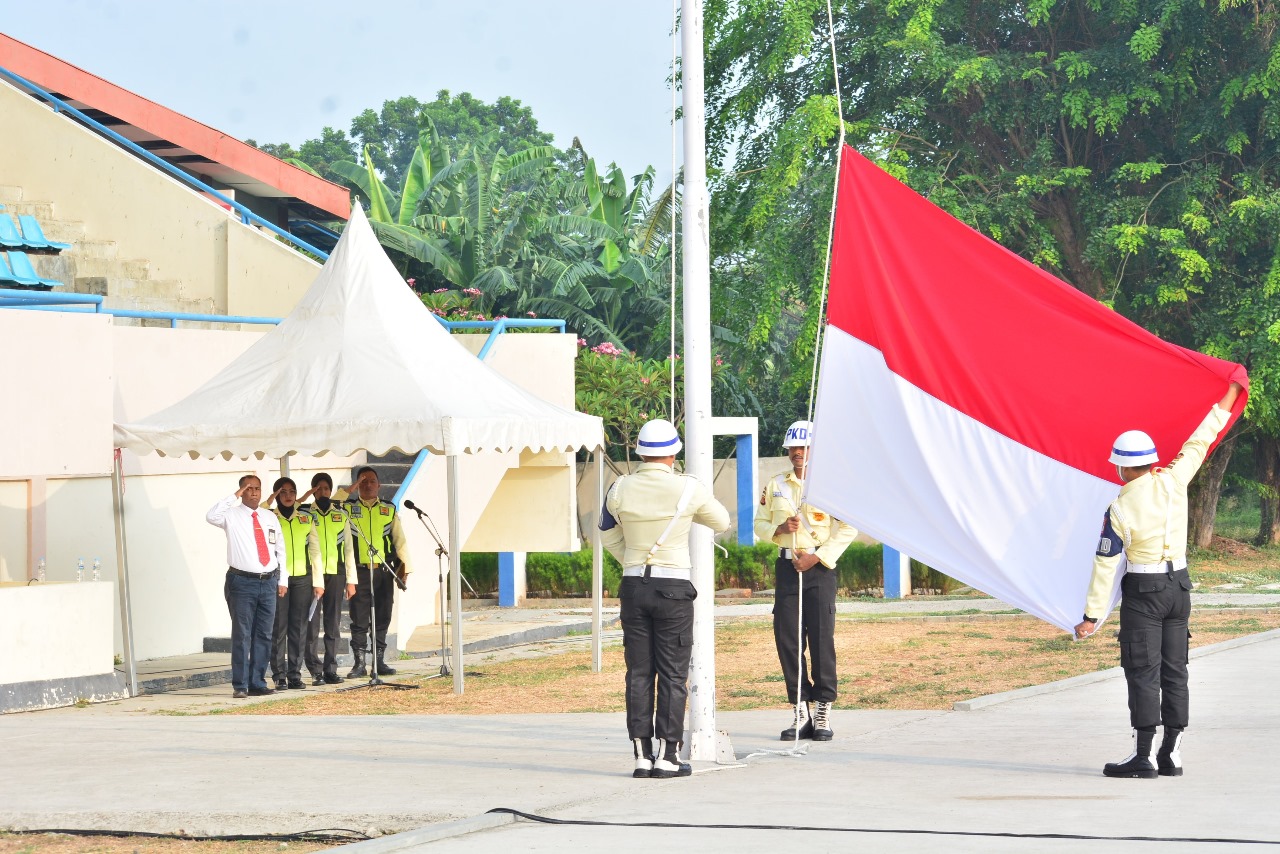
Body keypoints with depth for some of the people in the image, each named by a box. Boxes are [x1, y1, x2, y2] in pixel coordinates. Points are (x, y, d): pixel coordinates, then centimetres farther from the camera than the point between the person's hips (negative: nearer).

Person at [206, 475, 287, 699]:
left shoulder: (270, 518, 14)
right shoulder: (232, 515, -1)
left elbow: (280, 549, 18)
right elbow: (211, 516, -22)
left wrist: (282, 580, 13)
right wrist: (234, 496, -18)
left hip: (268, 583, 5)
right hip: (242, 582, -5)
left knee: (264, 636, 7)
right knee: (242, 635, -5)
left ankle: (257, 683, 13)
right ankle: (240, 686, -2)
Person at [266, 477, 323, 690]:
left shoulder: (307, 518, 12)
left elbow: (315, 550, 12)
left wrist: (318, 581, 7)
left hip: (302, 579, 3)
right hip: (277, 579, -3)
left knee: (299, 628, 2)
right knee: (278, 628, -4)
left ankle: (295, 674, 7)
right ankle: (279, 676, -1)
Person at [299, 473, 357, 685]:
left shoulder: (341, 515, 14)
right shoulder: (305, 513, 6)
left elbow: (348, 548, 14)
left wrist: (351, 580, 11)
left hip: (336, 574, 3)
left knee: (333, 626, 4)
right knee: (312, 626, -6)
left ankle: (331, 670, 9)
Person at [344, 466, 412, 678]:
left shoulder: (389, 510, 13)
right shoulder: (347, 509, 8)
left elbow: (399, 539, 11)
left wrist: (405, 567, 2)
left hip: (384, 571, 2)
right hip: (359, 571, -2)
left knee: (382, 619, 4)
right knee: (359, 620, -2)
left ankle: (379, 661, 11)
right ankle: (359, 664, 1)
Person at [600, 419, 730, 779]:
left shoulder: (621, 489, -1)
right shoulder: (688, 489, -9)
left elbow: (608, 534, 14)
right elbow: (721, 522, 9)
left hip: (633, 585, 3)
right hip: (674, 586, -3)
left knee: (639, 672, 7)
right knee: (672, 673, 2)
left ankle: (642, 755, 6)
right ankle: (667, 756, 0)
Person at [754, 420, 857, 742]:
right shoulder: (775, 486, 13)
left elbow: (848, 528, -4)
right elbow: (760, 524, 16)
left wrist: (817, 557, -12)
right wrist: (780, 528, -7)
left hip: (820, 567, -4)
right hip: (786, 567, 4)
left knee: (821, 639, -7)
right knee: (786, 637, 0)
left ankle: (823, 713, 0)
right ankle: (800, 712, 7)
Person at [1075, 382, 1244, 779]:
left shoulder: (1119, 510, -13)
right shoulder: (1173, 481, -4)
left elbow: (1105, 566, -12)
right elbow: (1199, 443, 7)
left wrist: (1091, 617, -7)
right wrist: (1230, 394, 18)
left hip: (1142, 592, -5)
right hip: (1179, 586, 5)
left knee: (1143, 672, -4)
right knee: (1174, 670, 9)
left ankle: (1143, 757, -6)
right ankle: (1172, 754, 11)